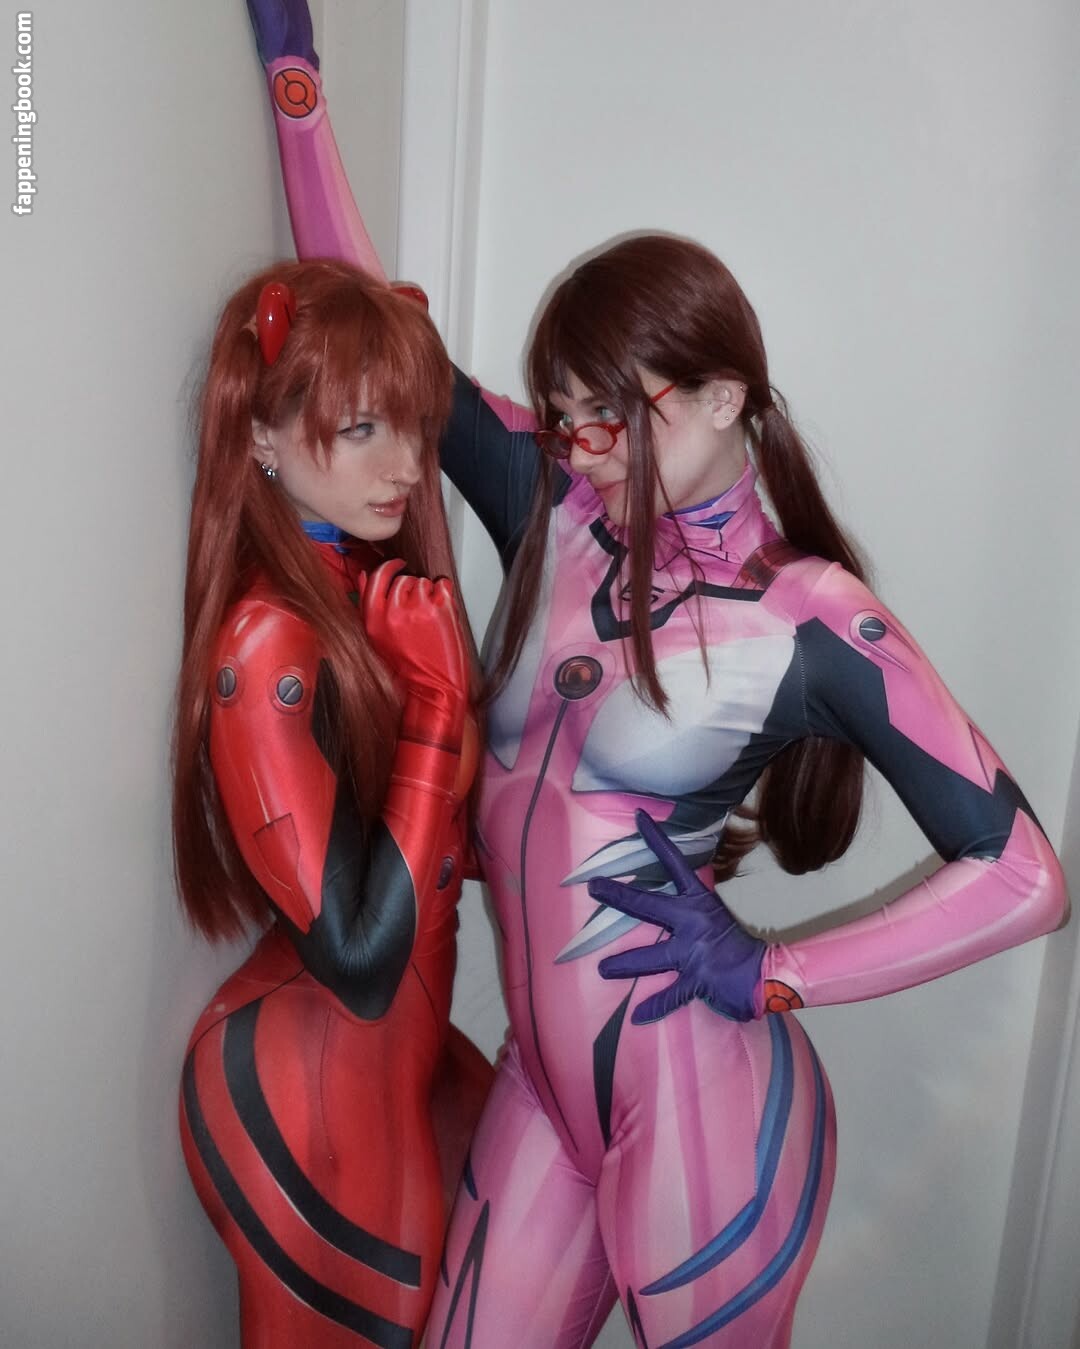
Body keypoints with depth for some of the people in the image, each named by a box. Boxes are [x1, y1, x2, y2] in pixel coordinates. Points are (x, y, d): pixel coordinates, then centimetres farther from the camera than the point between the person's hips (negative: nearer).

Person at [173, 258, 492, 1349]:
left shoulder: (371, 593, -1)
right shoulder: (268, 646, -25)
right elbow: (360, 957, -29)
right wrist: (437, 693, -26)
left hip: (398, 1053, 7)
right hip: (309, 1089, -7)